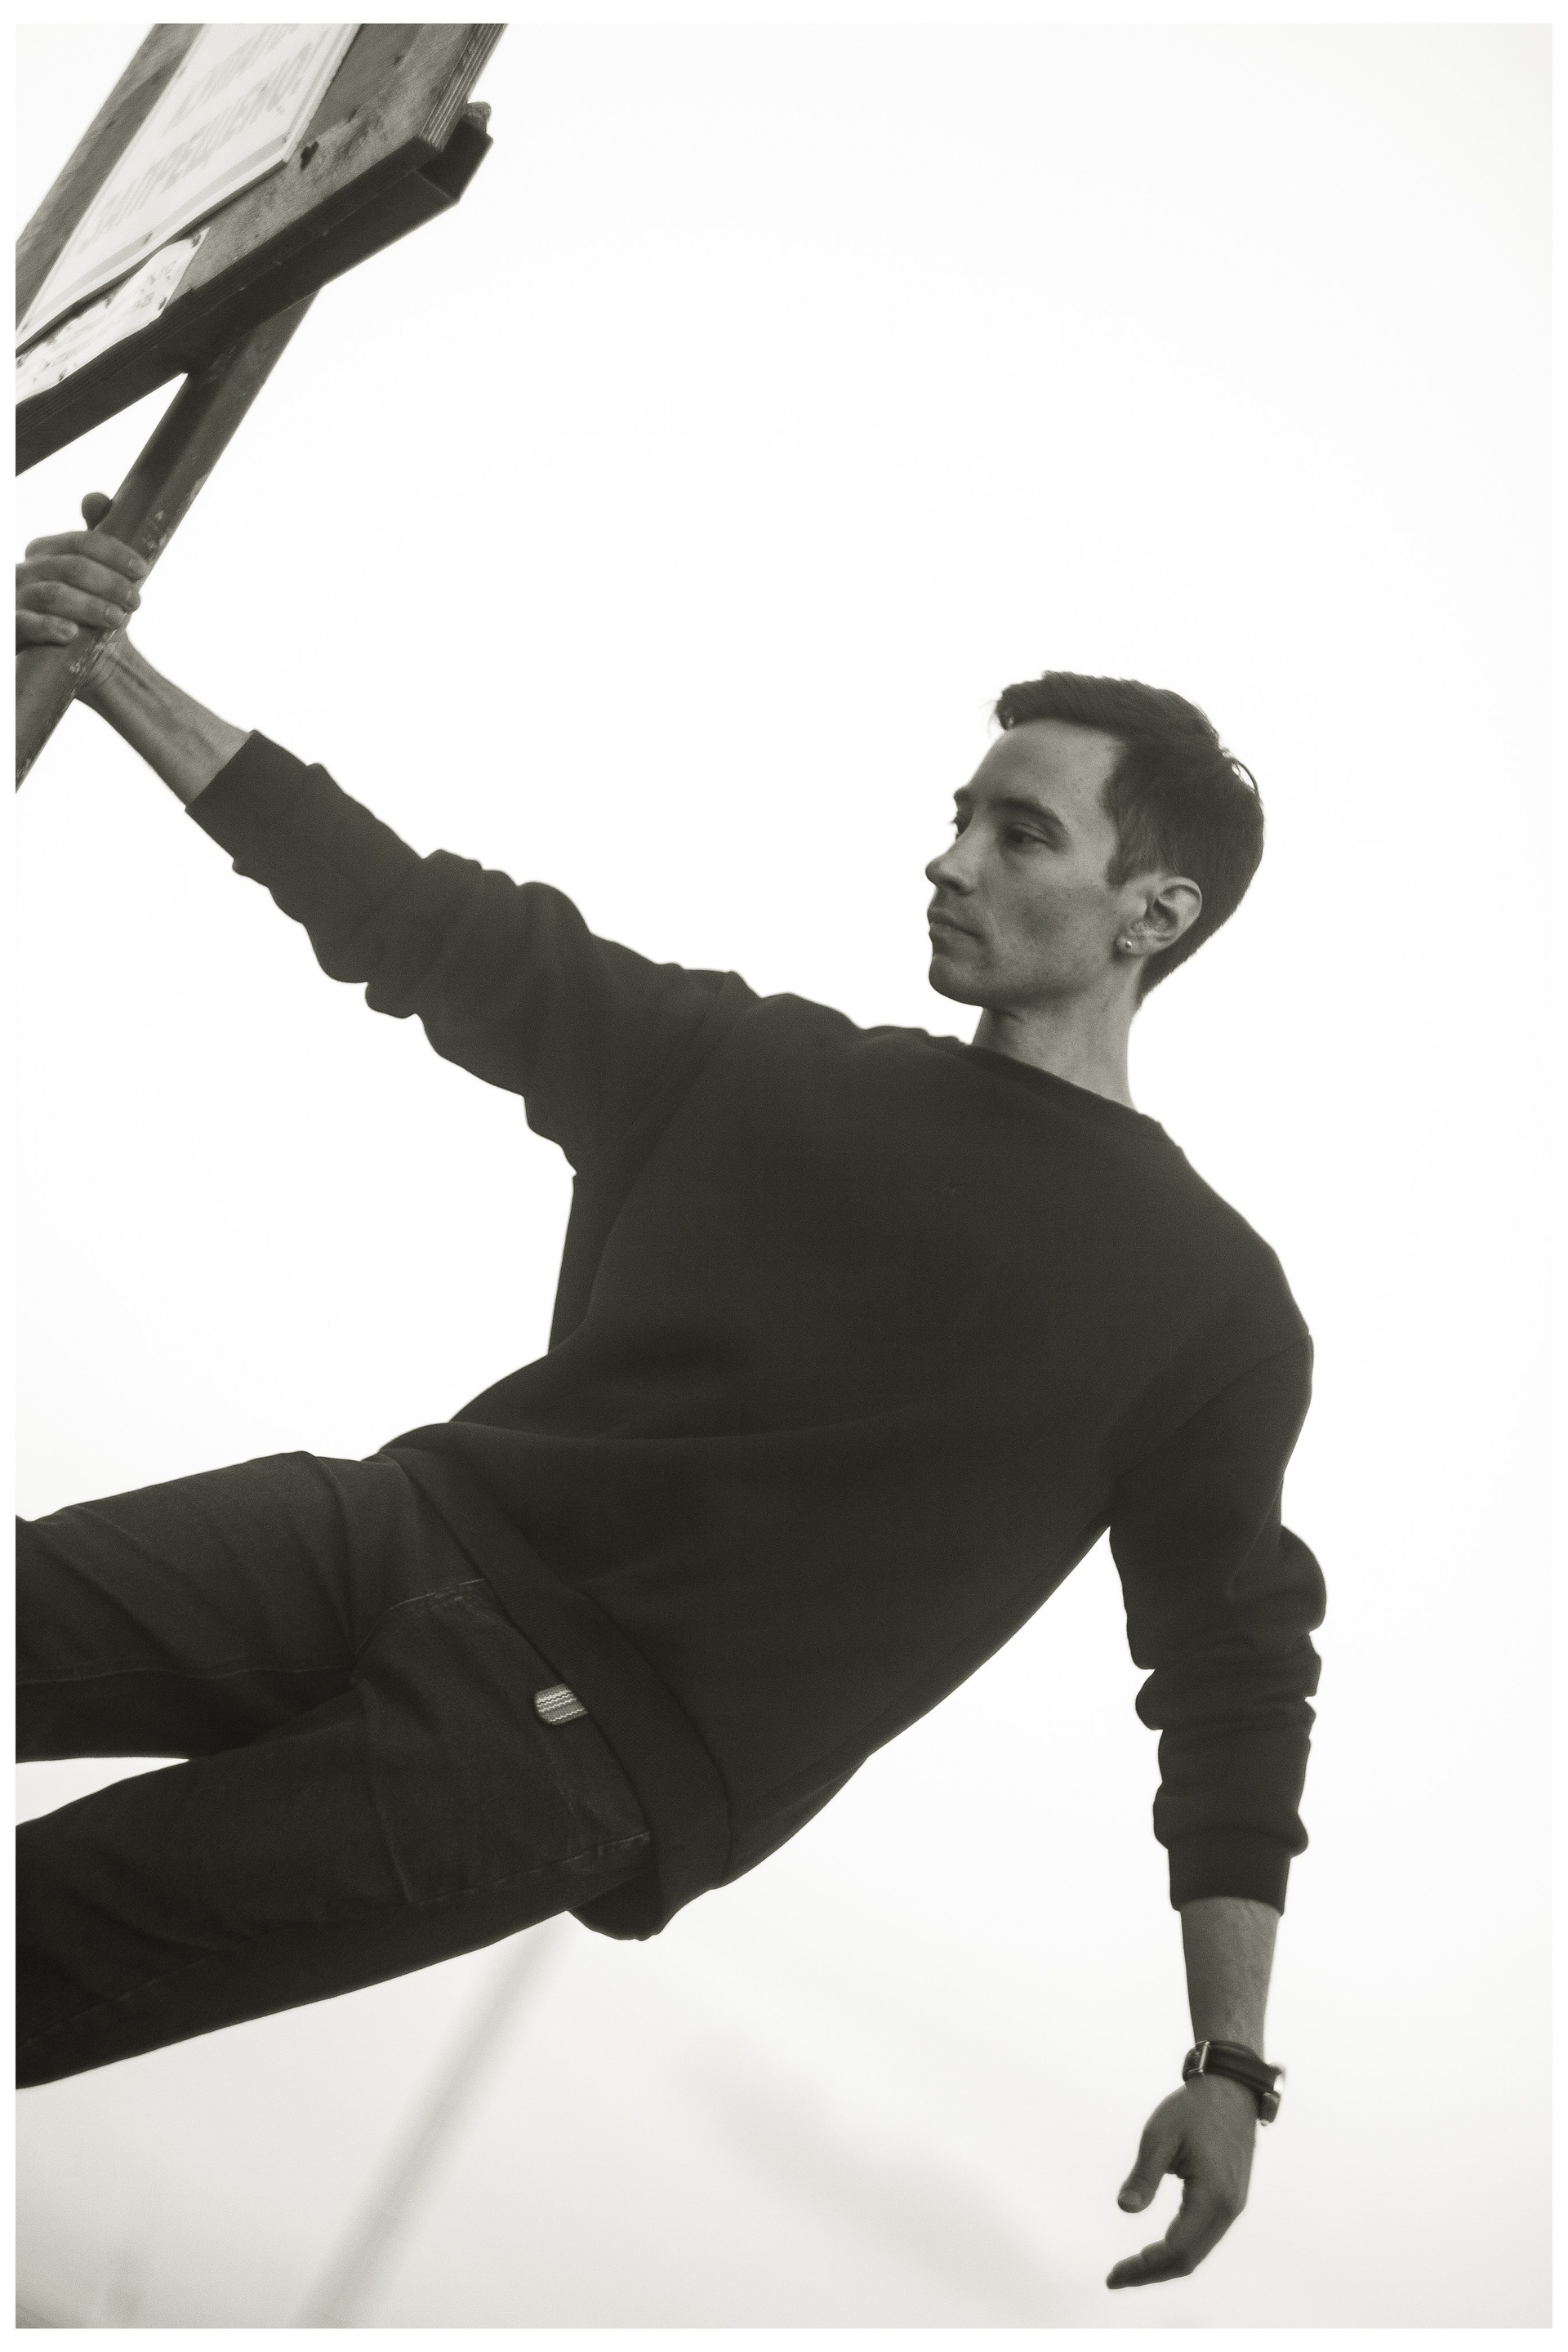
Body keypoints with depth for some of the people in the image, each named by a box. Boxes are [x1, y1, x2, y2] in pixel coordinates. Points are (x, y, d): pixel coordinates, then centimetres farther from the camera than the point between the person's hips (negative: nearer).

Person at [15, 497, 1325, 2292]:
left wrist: (1231, 2063, -3)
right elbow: (436, 926, 13)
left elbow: (1234, 1670, 4)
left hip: (595, 1750, -5)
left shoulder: (1210, 1302, 2)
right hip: (418, 1523, 5)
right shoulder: (762, 1068, 13)